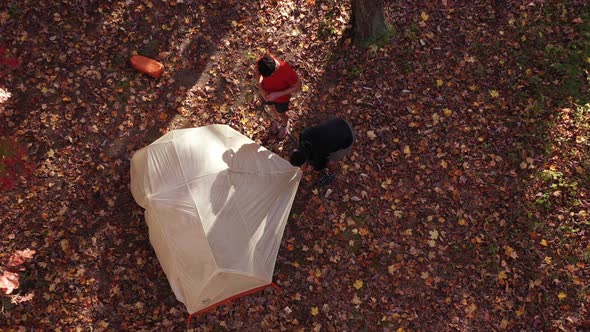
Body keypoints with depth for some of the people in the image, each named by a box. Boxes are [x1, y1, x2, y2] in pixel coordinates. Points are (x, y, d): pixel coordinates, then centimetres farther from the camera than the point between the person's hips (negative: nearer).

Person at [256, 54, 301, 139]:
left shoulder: (287, 71, -42)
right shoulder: (262, 62, -31)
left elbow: (297, 86, -25)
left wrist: (277, 94, -30)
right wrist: (260, 87, -20)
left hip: (281, 97, -3)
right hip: (268, 93, 3)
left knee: (281, 114, 25)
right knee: (273, 108, 32)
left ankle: (284, 124, 60)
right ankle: (276, 120, 65)